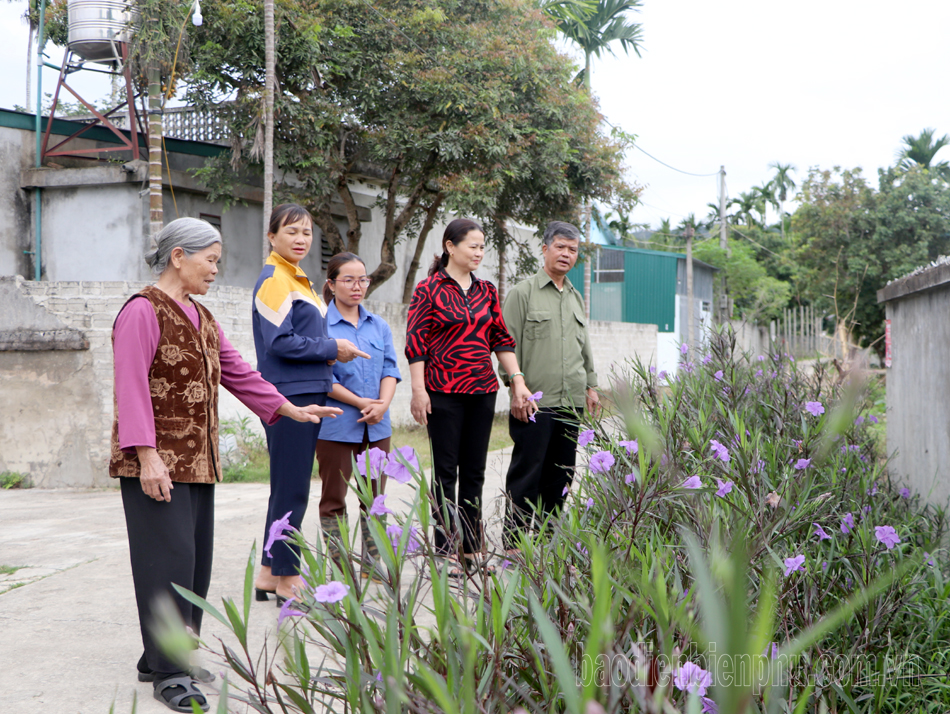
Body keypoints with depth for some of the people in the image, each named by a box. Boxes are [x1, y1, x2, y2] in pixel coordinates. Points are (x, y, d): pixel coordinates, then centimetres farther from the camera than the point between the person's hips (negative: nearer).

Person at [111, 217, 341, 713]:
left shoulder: (200, 317, 18)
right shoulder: (142, 313, -11)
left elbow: (237, 373, 22)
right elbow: (132, 390, -17)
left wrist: (292, 410, 20)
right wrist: (147, 457, -23)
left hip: (197, 461, 9)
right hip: (156, 463, -9)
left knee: (195, 561, 10)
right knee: (169, 557, -8)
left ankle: (160, 659, 21)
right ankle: (168, 673, 0)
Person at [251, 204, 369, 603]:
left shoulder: (299, 280, 19)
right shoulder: (273, 280, -11)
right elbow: (279, 342, -19)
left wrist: (329, 353, 4)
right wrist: (331, 349, -11)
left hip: (307, 394, 10)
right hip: (287, 396, -10)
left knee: (288, 488, 13)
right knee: (291, 490, -4)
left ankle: (270, 574, 21)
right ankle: (288, 578, 4)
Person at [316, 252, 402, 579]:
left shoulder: (379, 325, 13)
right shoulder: (320, 324, -5)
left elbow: (390, 369, 8)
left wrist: (382, 404, -10)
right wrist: (360, 403, -14)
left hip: (377, 426, 5)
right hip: (336, 425, -5)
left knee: (375, 496, 8)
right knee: (334, 498, 3)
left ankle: (372, 566, 18)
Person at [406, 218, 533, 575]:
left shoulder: (486, 290, 12)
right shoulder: (428, 289, -4)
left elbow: (501, 338, 14)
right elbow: (415, 343, -7)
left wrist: (517, 380, 5)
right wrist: (418, 390, -13)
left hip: (482, 390, 5)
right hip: (444, 391, -5)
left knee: (474, 470, 8)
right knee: (445, 471, -1)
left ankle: (471, 548, 15)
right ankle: (446, 552, 5)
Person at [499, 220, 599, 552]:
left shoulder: (576, 297, 18)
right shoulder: (523, 292, -2)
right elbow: (509, 345, -5)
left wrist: (591, 385, 16)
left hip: (571, 402, 6)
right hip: (535, 401, -6)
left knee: (560, 475, 9)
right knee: (526, 474, -5)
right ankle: (514, 543, 1)